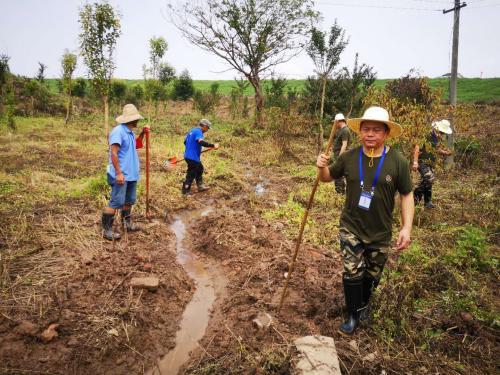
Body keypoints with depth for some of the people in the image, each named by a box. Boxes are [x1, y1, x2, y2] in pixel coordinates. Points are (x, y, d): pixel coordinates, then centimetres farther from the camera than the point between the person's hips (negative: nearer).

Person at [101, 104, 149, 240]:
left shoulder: (130, 132, 12)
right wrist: (119, 173, -25)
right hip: (121, 175, -10)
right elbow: (113, 153, -22)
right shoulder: (118, 131, -16)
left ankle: (126, 223, 33)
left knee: (129, 200, 19)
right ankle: (106, 229, 0)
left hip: (131, 174, 10)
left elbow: (136, 145, 31)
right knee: (116, 202, -8)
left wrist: (142, 134, 14)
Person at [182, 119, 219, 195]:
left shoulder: (192, 130, 13)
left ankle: (200, 186, 33)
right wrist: (213, 145, -33)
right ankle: (185, 191, 10)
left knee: (199, 169, 24)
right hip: (193, 157, -10)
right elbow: (201, 142, -35)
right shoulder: (198, 132, -16)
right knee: (191, 174, 0)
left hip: (188, 155, 10)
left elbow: (185, 142, 22)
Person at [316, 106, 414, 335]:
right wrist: (322, 167, -16)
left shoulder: (398, 162, -13)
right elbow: (328, 177, 7)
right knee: (352, 273, -3)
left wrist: (407, 227, -14)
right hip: (351, 228, 0)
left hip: (380, 233, 0)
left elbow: (407, 195, -5)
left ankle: (363, 304, 47)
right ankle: (354, 315, 21)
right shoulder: (349, 157, -8)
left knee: (372, 275, 17)